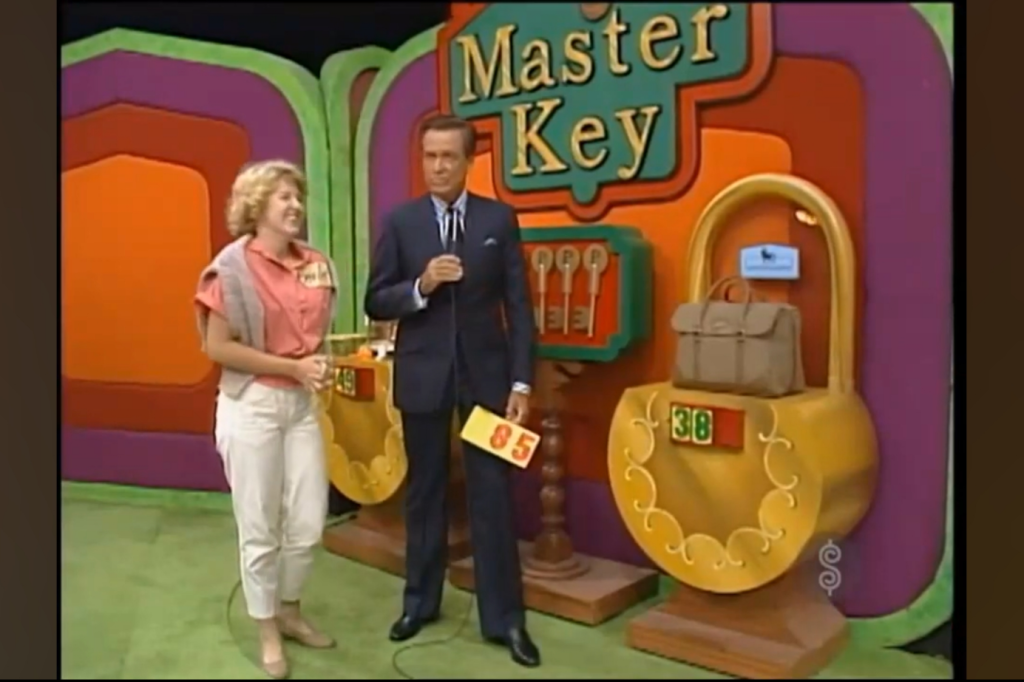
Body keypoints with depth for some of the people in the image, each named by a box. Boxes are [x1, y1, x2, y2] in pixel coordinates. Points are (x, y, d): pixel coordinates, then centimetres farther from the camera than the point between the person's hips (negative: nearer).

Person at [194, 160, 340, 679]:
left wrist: (321, 362, -2)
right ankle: (267, 632, 26)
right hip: (251, 405, -5)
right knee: (260, 529, 6)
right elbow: (216, 347, -13)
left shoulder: (317, 265, 6)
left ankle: (289, 611, 35)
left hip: (301, 404, 5)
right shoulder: (234, 267, -11)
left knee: (309, 523, 10)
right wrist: (292, 366, -17)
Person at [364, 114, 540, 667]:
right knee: (425, 492, 13)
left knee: (493, 495, 4)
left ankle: (503, 618, 17)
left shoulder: (500, 219, 0)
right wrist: (421, 285, -19)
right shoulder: (400, 222, 1)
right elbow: (376, 304, 0)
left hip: (486, 374, 0)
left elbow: (518, 305, -1)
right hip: (422, 376, 1)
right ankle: (420, 601, 31)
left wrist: (521, 382, -6)